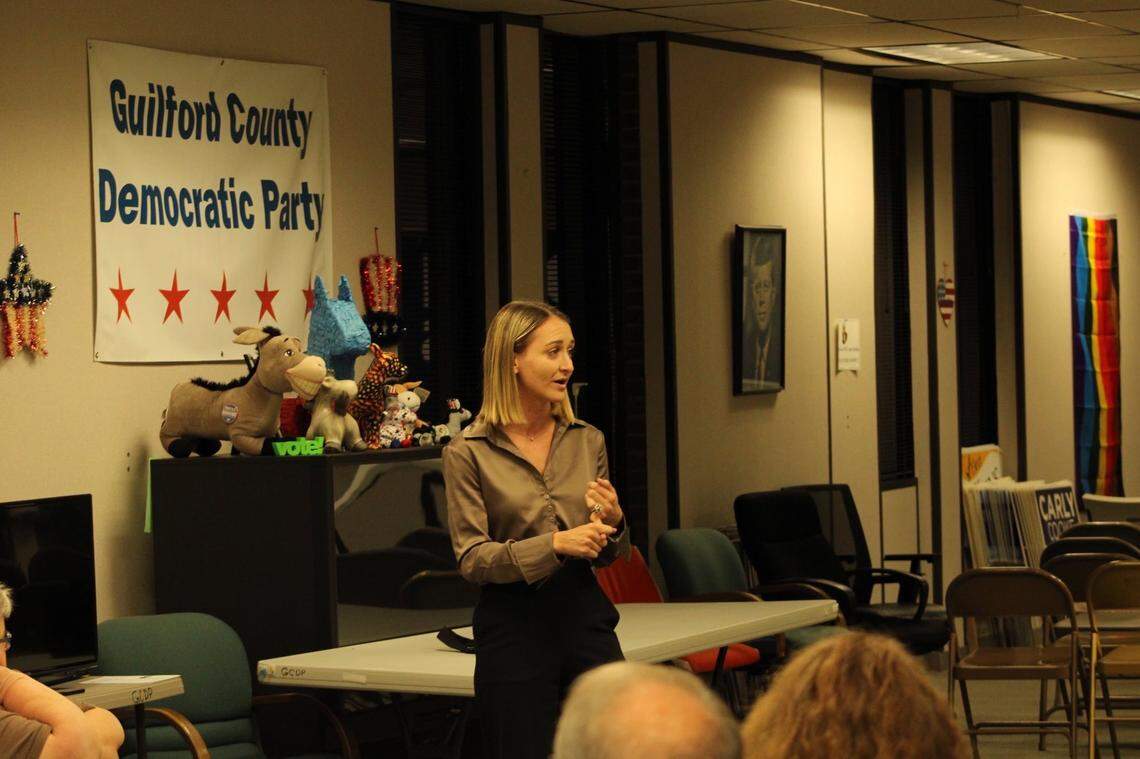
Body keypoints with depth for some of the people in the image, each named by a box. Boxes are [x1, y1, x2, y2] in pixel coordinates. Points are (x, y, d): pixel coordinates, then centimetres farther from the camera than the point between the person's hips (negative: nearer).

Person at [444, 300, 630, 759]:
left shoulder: (587, 441, 8)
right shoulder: (467, 453, -4)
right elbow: (472, 559, -9)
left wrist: (612, 522, -9)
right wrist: (555, 543, -21)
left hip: (586, 617, 4)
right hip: (513, 627, -4)